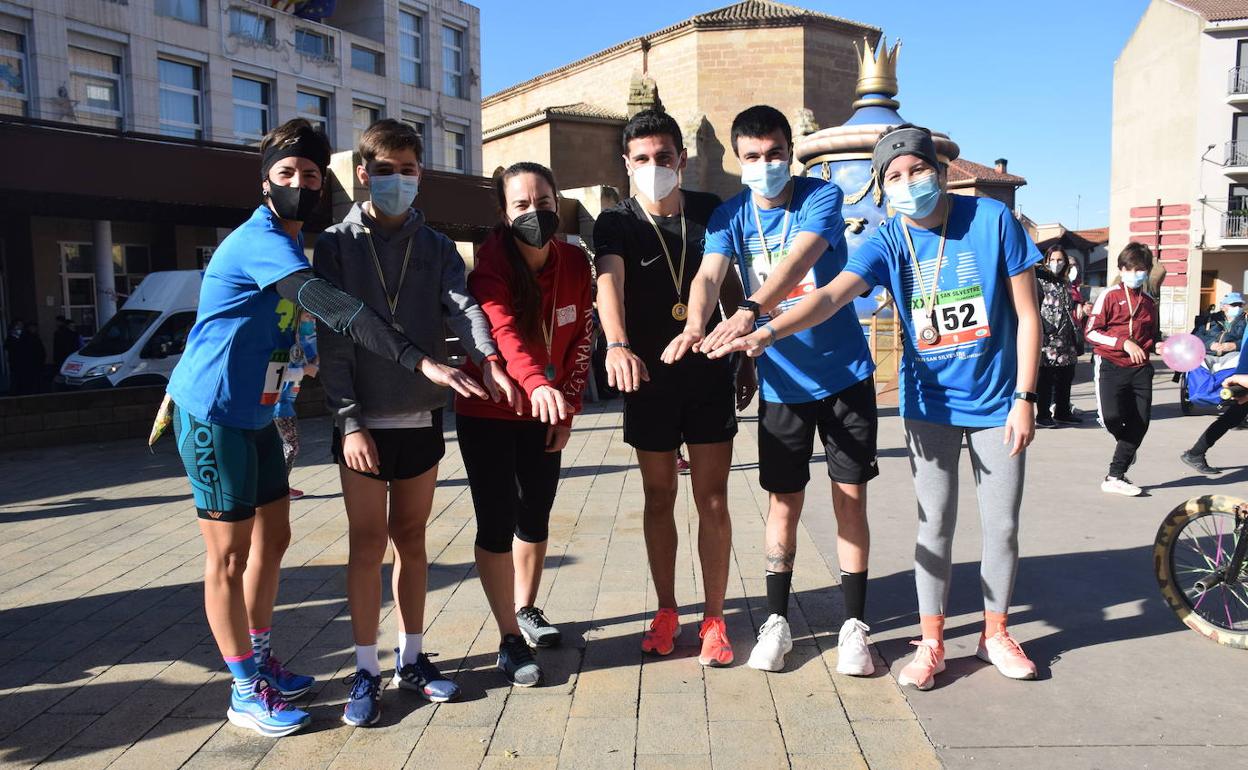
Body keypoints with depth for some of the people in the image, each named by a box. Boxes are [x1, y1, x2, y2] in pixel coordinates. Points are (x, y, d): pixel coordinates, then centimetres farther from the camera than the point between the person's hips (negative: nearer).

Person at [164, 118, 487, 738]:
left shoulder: (288, 244, 10)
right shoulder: (260, 242, -21)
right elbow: (337, 311, -34)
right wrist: (421, 362, -41)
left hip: (256, 416, 9)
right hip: (212, 417, -9)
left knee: (272, 539, 15)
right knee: (230, 555, 1)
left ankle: (261, 663, 31)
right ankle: (246, 693, 13)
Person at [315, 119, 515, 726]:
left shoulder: (436, 248, 8)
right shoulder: (337, 244, 1)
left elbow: (461, 307, -10)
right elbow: (333, 339, -6)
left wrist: (487, 359, -30)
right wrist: (350, 420, -15)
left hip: (422, 418, 3)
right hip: (362, 421, -2)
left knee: (411, 538, 12)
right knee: (368, 542, 2)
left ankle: (412, 658, 24)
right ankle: (367, 671, 14)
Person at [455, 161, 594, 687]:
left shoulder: (575, 263, -4)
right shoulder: (490, 267, -18)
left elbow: (580, 339, 1)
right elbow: (503, 333, -37)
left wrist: (567, 408, -4)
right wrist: (536, 384, -55)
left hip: (545, 413, 5)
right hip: (488, 414, -4)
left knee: (536, 515, 15)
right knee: (497, 521, -3)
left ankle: (527, 608, 36)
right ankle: (510, 639, 10)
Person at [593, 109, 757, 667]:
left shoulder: (709, 211, 4)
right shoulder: (617, 223, -5)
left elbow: (729, 286, 12)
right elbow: (609, 280, -25)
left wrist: (745, 358, 10)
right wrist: (617, 344, -44)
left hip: (710, 374, 1)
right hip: (649, 378, -1)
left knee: (713, 500, 2)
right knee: (659, 496, 10)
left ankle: (714, 620, 15)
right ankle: (666, 611, 26)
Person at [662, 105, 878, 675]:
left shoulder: (822, 197, -10)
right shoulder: (731, 215, -2)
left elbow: (798, 258, -30)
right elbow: (709, 274, -19)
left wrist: (750, 310, -47)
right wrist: (696, 325, -41)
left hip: (845, 373, -2)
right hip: (781, 381, 2)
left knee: (850, 497, 4)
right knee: (784, 500, 8)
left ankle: (854, 624, 17)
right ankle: (776, 621, 21)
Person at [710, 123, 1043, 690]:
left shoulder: (992, 219, -10)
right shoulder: (889, 241, -9)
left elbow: (1026, 313, -6)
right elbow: (831, 295, -25)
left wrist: (1024, 397, -9)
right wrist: (768, 332, -42)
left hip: (997, 402, 0)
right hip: (931, 403, 0)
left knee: (1002, 524, 9)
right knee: (935, 524, 7)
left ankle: (995, 633, 30)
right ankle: (931, 642, 22)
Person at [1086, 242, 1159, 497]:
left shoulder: (1150, 302, 14)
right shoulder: (1110, 295, -2)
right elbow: (1091, 332, -8)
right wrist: (1124, 343, -17)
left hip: (1140, 368, 5)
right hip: (1111, 364, -5)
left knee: (1140, 423, 0)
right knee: (1111, 416, -22)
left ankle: (1116, 476, 9)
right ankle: (1125, 444, 16)